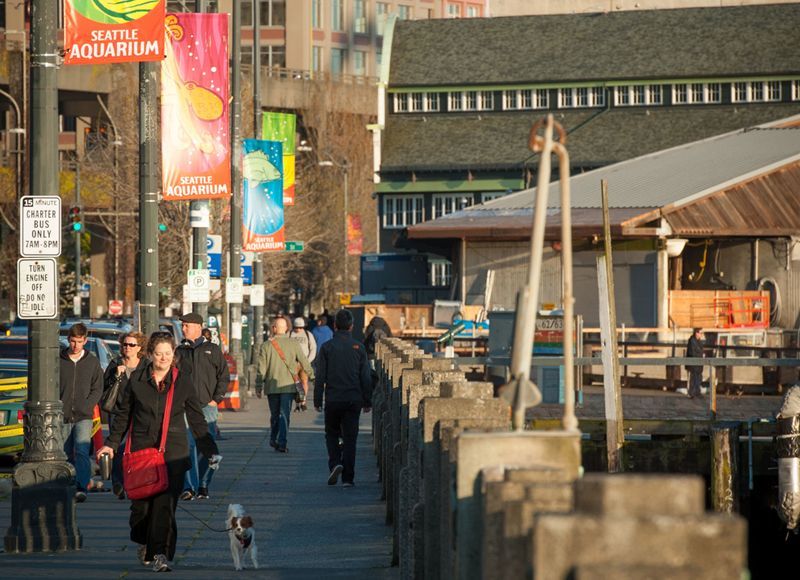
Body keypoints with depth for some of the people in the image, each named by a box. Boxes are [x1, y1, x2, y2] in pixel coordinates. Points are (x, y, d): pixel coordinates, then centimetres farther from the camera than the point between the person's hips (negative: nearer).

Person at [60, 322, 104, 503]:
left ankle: (82, 488, -29)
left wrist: (85, 406, -7)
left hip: (83, 416, -2)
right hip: (63, 418, 2)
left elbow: (97, 389, 6)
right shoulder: (58, 361, 6)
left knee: (82, 451, -20)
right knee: (67, 455, 6)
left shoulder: (92, 362, 7)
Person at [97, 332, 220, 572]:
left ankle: (160, 554, -12)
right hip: (141, 448, 2)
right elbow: (124, 415, 16)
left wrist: (210, 451, 5)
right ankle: (144, 542, 33)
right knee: (140, 501, 5)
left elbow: (197, 419, 7)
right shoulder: (137, 379, 5)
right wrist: (111, 444, 13)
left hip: (173, 452, -1)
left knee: (165, 502, -12)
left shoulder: (183, 380, 3)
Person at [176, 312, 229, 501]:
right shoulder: (179, 352, 11)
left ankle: (203, 486, 10)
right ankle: (189, 487, -11)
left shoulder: (212, 350, 7)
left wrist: (216, 399, -1)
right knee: (187, 447, -10)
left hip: (208, 407, 0)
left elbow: (224, 376, 7)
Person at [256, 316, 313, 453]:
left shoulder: (266, 345, -3)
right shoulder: (294, 344, -3)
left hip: (271, 386, 1)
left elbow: (261, 368, -2)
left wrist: (259, 385, 6)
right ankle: (282, 443, -9)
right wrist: (309, 374, 22)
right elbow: (304, 362, 3)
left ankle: (273, 440, 24)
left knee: (274, 414, 17)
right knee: (285, 414, -1)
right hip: (288, 385, -1)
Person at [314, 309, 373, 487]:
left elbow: (320, 377, -3)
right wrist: (367, 402, 9)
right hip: (353, 399, 1)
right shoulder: (359, 348, 0)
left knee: (332, 434, 16)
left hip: (333, 399, -1)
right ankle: (348, 478, 1)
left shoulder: (327, 347, -3)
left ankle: (335, 464, -7)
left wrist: (317, 400, 3)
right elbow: (366, 378, 2)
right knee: (349, 437, 4)